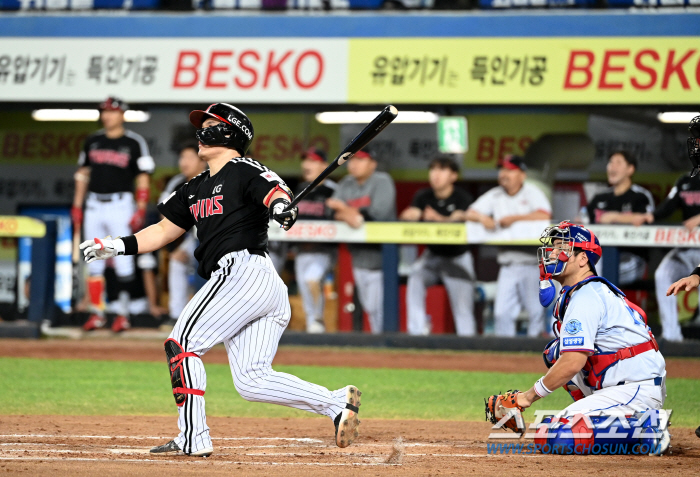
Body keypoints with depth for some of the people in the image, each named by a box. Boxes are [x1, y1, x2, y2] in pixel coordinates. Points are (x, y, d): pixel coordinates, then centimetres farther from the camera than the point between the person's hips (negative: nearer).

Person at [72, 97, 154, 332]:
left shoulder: (134, 143, -2)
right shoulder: (92, 141, 12)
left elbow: (143, 178, -3)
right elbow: (83, 174, 17)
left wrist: (140, 210, -11)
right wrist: (77, 205, 10)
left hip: (120, 205, -5)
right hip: (94, 205, 5)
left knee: (123, 260, -6)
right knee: (93, 261, 4)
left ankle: (123, 313, 0)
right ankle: (97, 312, 9)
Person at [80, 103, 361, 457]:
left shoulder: (244, 171, -1)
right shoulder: (196, 189, 25)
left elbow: (274, 190, -20)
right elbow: (163, 231, 30)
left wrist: (282, 207, -43)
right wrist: (116, 247, 19)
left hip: (242, 270, -9)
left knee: (182, 343, -7)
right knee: (252, 381, 2)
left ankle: (193, 438, -10)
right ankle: (337, 402, -5)